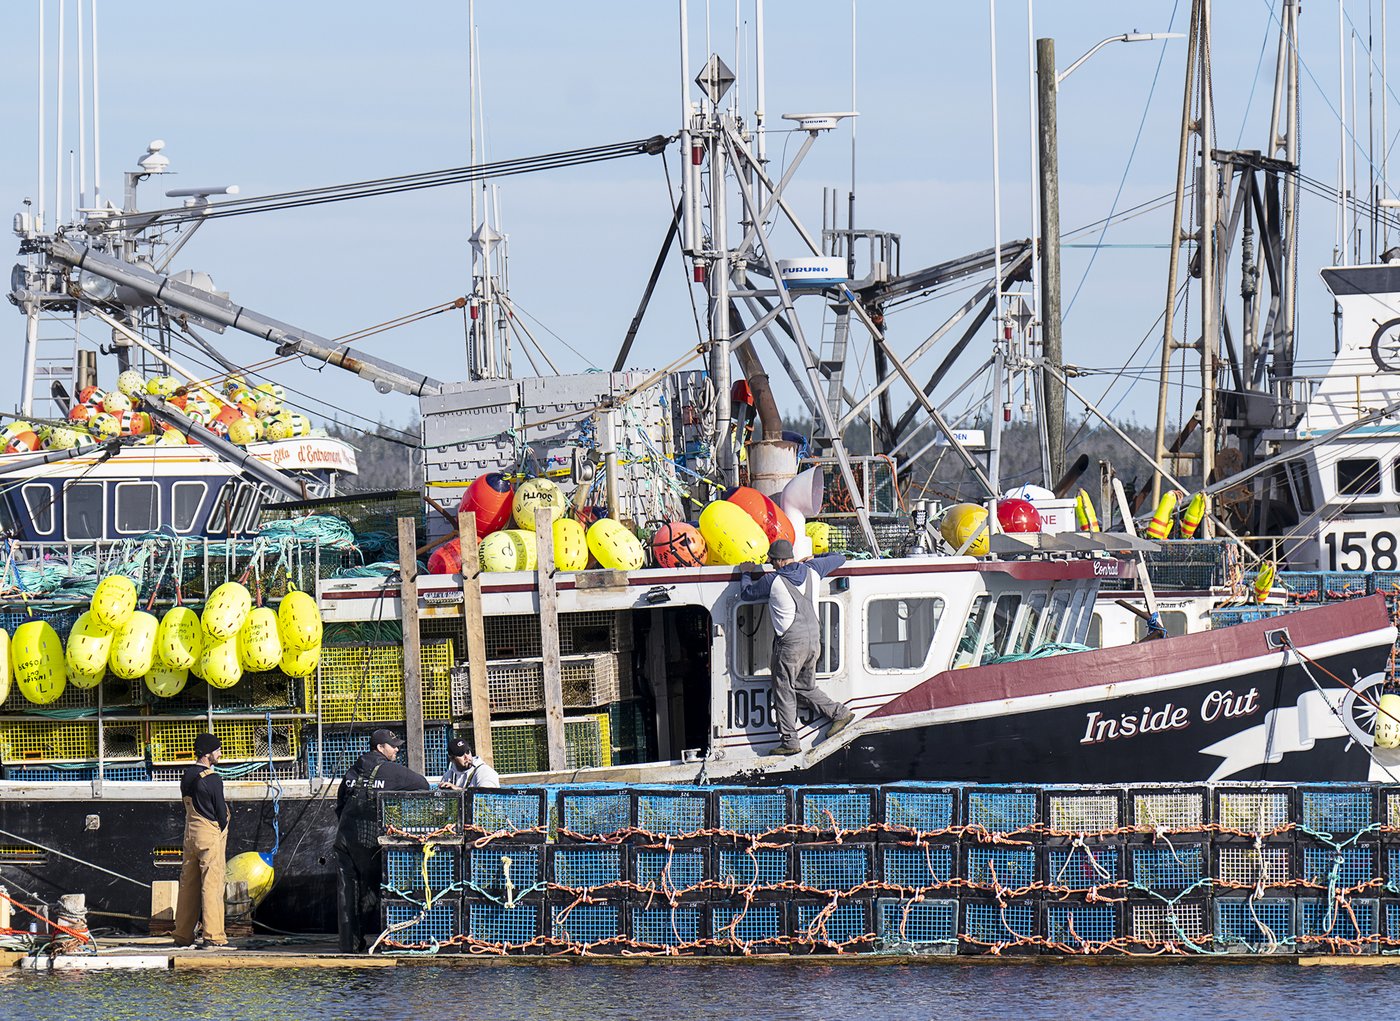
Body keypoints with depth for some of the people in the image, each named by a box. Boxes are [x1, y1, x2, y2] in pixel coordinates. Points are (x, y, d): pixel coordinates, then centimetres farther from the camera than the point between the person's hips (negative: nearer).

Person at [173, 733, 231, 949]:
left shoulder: (187, 776, 10)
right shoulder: (211, 779, -14)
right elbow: (220, 811, -11)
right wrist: (222, 833, 5)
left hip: (190, 832, 8)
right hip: (211, 834, -8)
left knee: (188, 884, 11)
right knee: (212, 884, -6)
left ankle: (183, 935, 15)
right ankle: (213, 936, -9)